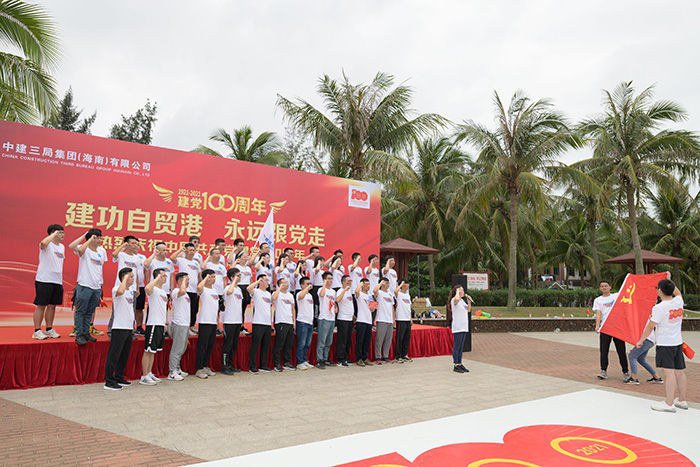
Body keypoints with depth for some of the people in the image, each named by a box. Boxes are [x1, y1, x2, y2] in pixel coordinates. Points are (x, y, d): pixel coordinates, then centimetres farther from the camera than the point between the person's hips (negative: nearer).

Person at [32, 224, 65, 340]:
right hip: (44, 280, -7)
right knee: (41, 305, -1)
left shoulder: (62, 247, 15)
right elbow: (43, 243, -35)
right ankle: (37, 331, 4)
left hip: (57, 281, 7)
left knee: (52, 306, 12)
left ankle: (49, 329, 20)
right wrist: (54, 234, -23)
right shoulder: (47, 244, -8)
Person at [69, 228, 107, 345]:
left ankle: (86, 332, 22)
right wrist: (89, 239, -21)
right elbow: (71, 246, -30)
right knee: (80, 311, 1)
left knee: (90, 312, 14)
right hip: (84, 285, -6)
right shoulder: (84, 249, -8)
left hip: (97, 287, 6)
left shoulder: (102, 251, 10)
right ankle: (79, 334, 6)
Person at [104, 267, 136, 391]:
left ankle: (119, 378, 25)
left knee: (124, 355, 15)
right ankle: (109, 381, -2)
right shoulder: (116, 289, -12)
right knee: (114, 355, -5)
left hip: (129, 327, 9)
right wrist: (125, 278, -25)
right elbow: (120, 291, -39)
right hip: (119, 328, -9)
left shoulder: (131, 291, 14)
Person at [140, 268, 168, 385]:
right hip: (153, 324, -9)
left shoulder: (164, 292, 18)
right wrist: (157, 279, -24)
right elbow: (147, 289, -37)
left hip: (161, 324, 9)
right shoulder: (153, 289, -10)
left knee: (153, 351, 15)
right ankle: (144, 377, 1)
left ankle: (149, 374, 22)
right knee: (148, 351, -4)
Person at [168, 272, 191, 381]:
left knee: (182, 349, 16)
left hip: (185, 324, 10)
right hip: (179, 324, -10)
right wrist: (184, 279, -22)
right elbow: (182, 291, -39)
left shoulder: (186, 293, 18)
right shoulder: (176, 291, -12)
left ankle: (177, 369, 25)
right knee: (177, 349, -6)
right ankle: (172, 373, -2)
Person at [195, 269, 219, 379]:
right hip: (204, 322, -8)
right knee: (202, 346, -4)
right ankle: (199, 369, 1)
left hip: (213, 322, 8)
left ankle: (206, 367, 22)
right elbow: (199, 287, -34)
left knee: (210, 346, 13)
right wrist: (206, 278, -20)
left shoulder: (215, 290, 16)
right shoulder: (203, 290, -8)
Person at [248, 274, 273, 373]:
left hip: (268, 323, 7)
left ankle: (263, 365, 18)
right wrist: (258, 280, -16)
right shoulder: (256, 291, -3)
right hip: (258, 323, -7)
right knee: (255, 345, -4)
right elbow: (249, 288, -27)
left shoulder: (269, 294, 18)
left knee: (266, 345, 10)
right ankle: (253, 366, 2)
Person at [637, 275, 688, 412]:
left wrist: (641, 340, 0)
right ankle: (682, 400, 23)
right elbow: (677, 292, 28)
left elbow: (650, 326, -11)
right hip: (678, 343, 7)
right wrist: (669, 281, 37)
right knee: (680, 371, 13)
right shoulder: (679, 301, 2)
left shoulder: (659, 307, -17)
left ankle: (669, 403, -8)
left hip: (665, 344, -7)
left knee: (669, 372, -9)